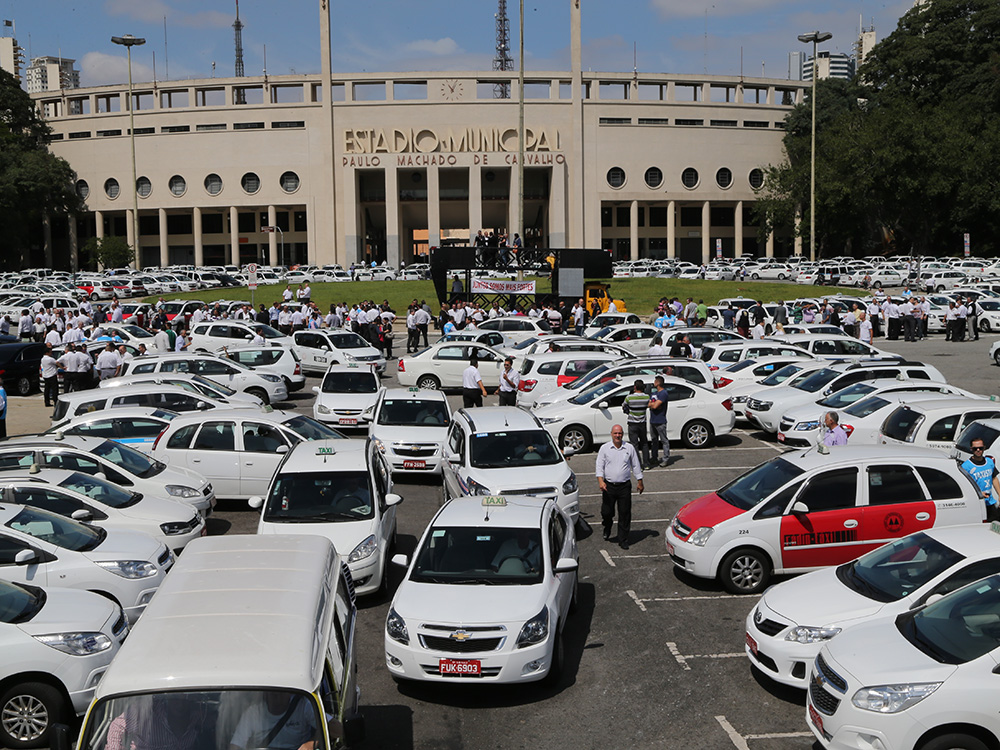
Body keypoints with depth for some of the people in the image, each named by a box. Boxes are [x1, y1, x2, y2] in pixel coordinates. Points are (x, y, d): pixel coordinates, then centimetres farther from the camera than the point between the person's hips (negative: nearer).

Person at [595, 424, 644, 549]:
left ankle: (623, 540, 11)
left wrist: (639, 482, 12)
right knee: (606, 512, 3)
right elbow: (599, 466, 0)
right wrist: (600, 481, -14)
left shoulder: (629, 448, 4)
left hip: (624, 486, 0)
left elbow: (636, 466, 12)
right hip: (609, 486, 0)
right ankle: (607, 528, 37)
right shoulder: (604, 448, 2)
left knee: (625, 514, 1)